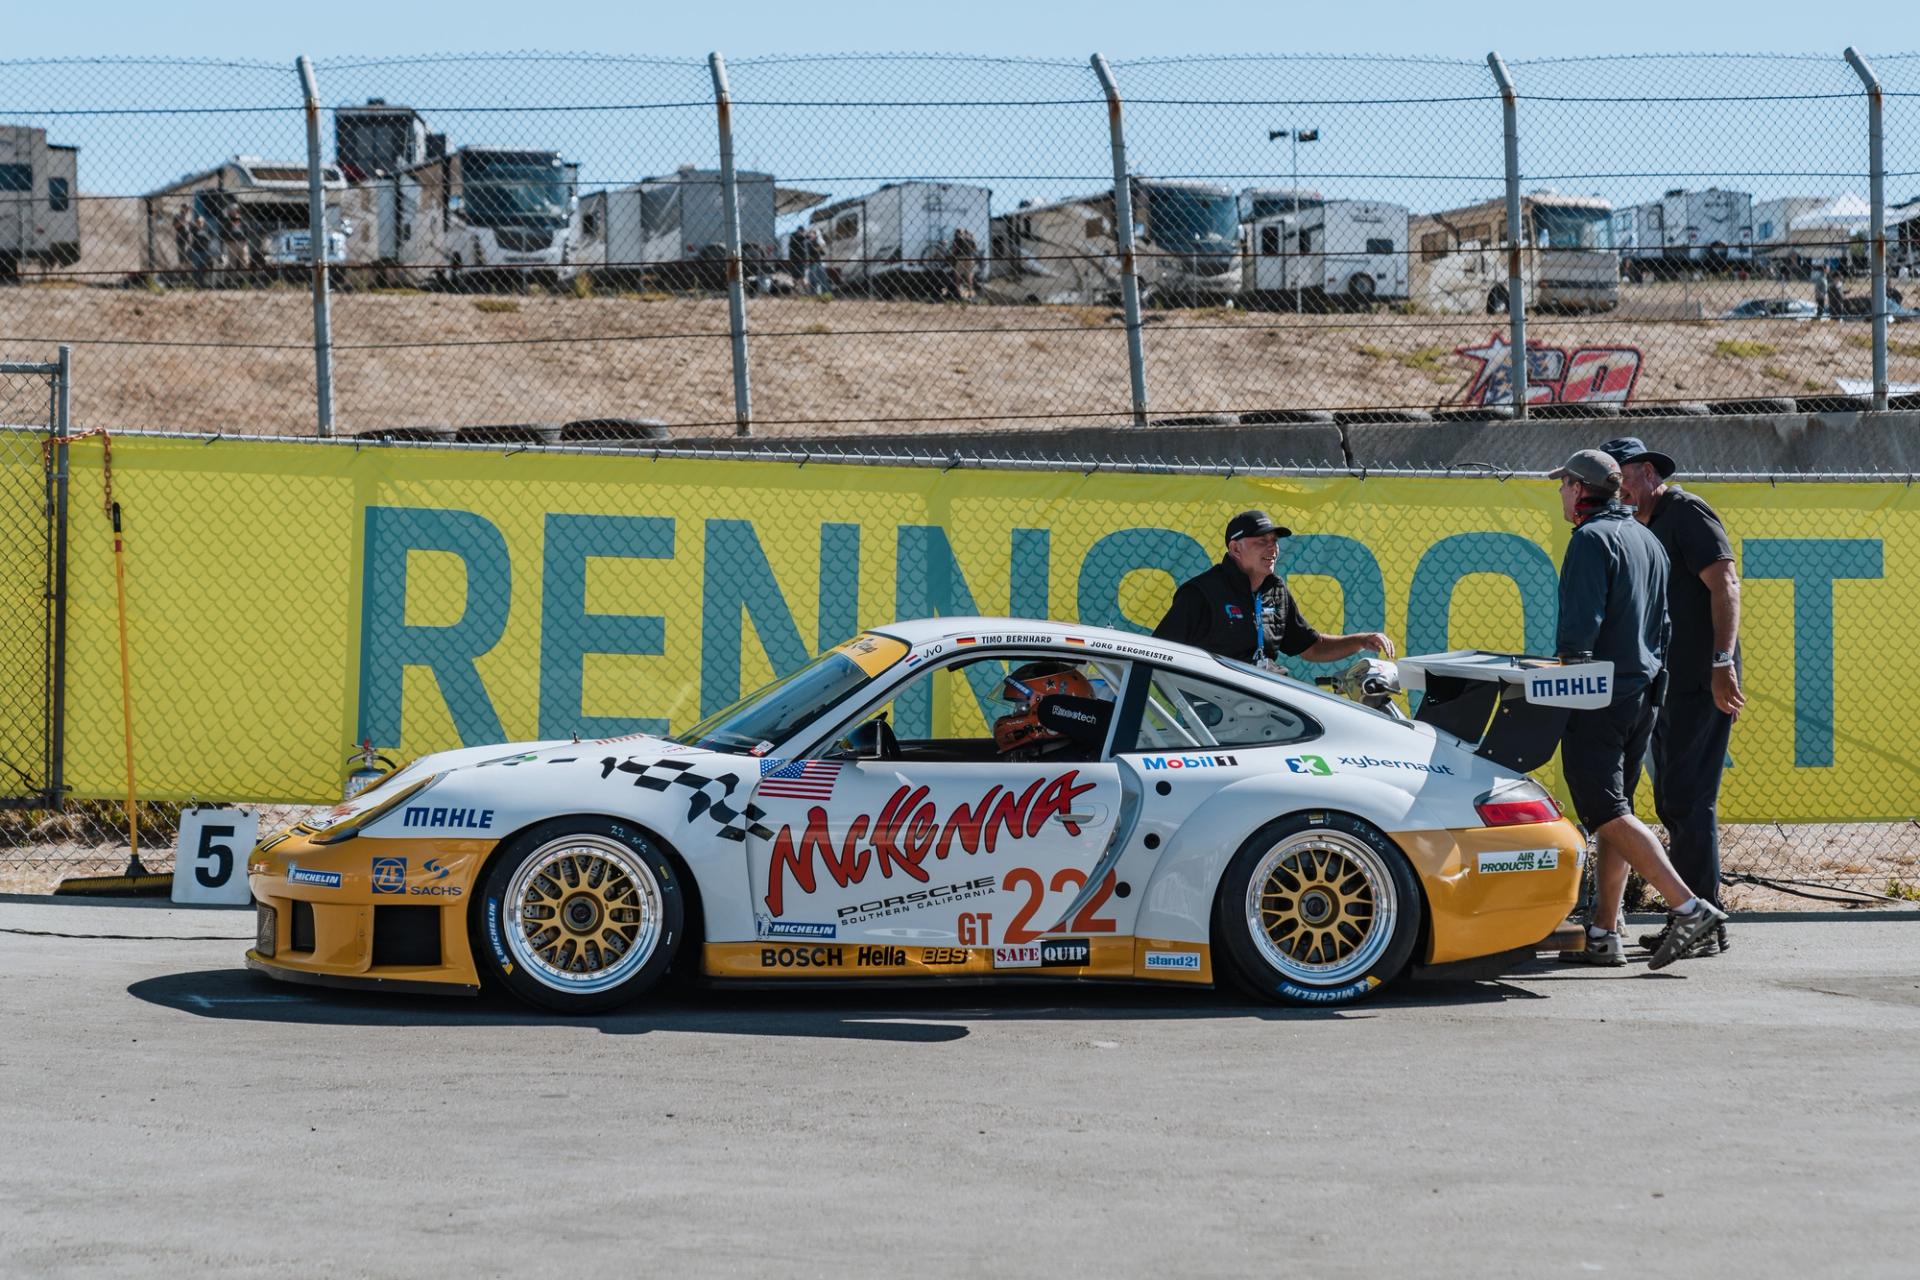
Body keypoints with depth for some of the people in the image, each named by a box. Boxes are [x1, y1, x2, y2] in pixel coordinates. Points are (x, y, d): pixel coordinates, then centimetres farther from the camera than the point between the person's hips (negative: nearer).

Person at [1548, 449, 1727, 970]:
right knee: (1614, 813, 11)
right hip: (1642, 693, 9)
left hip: (1597, 698, -9)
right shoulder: (1647, 540, 16)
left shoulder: (1592, 539, -12)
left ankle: (1689, 906, -20)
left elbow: (1581, 625, -19)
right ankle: (1603, 934, 11)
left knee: (1607, 813, -11)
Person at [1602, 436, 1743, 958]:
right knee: (1673, 803, 10)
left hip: (1700, 684, -10)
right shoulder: (1648, 529, 21)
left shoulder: (1687, 512, -7)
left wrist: (1723, 661, -27)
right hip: (1669, 684, 10)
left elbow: (1725, 583, -18)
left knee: (1689, 802, -11)